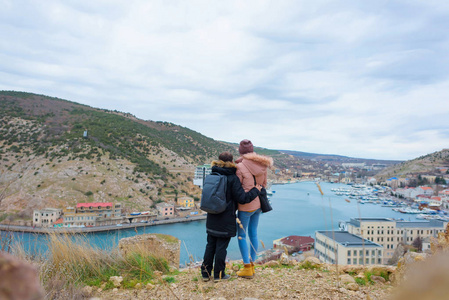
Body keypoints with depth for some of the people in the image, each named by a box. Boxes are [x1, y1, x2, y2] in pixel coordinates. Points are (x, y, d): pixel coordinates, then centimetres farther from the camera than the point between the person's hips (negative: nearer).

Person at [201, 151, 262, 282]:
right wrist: (255, 190, -3)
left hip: (212, 218, 5)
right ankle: (219, 274, 16)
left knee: (210, 245, 15)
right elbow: (242, 198, -16)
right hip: (226, 220, -5)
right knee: (221, 247, 6)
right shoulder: (232, 178, -15)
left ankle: (206, 273, 22)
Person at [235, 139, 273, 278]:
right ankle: (252, 265, 26)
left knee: (242, 235, 7)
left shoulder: (240, 167, -19)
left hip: (246, 205, -6)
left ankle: (247, 268, 10)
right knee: (253, 233, 16)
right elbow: (264, 184, 10)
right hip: (258, 204, 7)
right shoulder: (262, 165, 0)